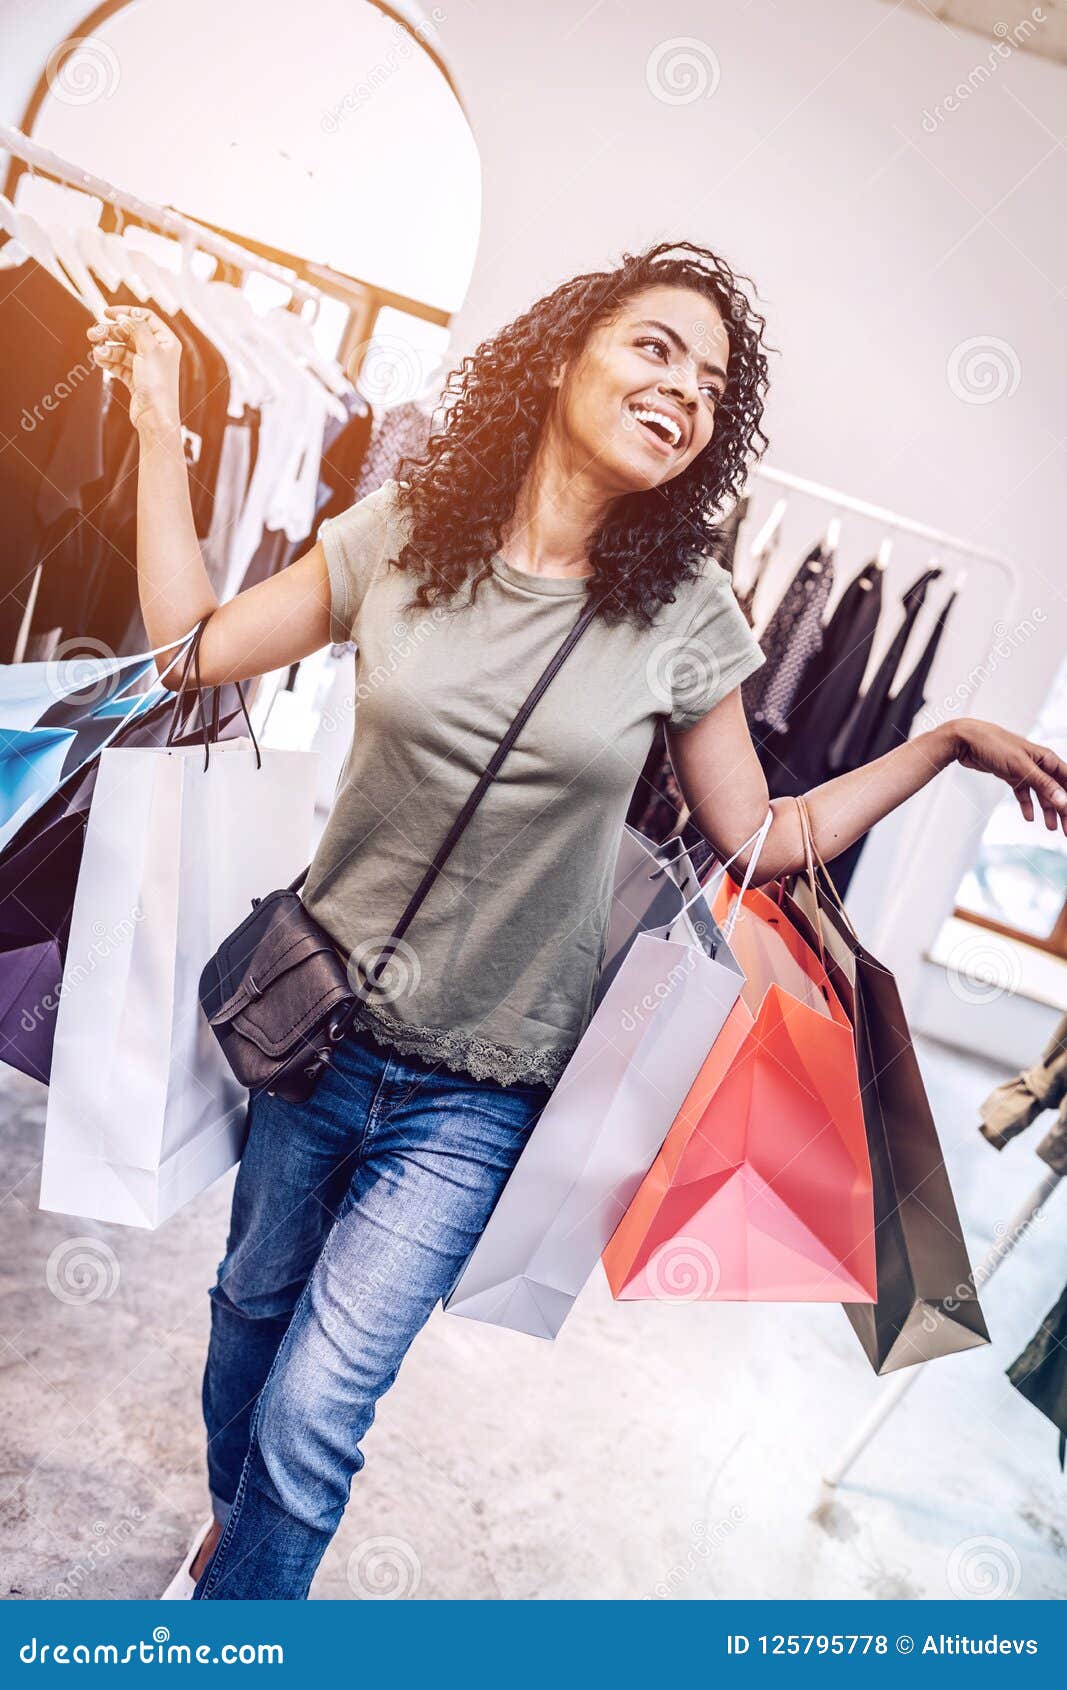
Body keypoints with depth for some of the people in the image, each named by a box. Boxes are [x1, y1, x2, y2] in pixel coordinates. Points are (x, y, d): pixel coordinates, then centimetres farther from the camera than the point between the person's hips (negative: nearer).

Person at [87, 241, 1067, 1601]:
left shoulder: (685, 617, -8)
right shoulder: (404, 532, -5)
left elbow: (765, 840, -1)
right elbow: (194, 647, 1)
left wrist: (949, 743, -4)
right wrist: (161, 424, 0)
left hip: (475, 1090, -2)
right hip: (320, 1019, 3)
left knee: (317, 1407, -3)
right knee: (254, 1298, 24)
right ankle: (229, 1522, 57)